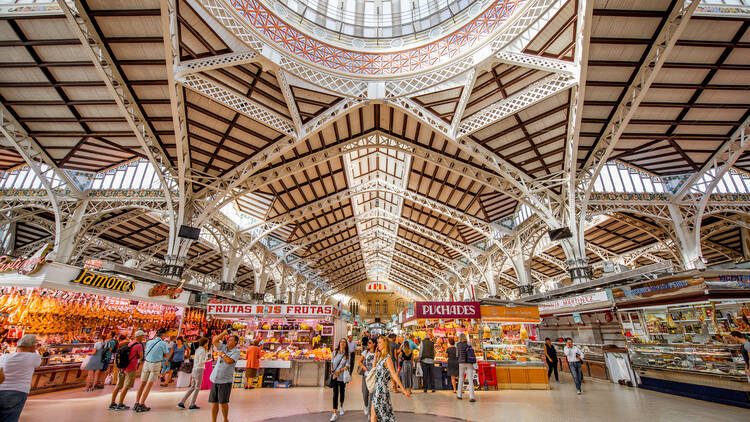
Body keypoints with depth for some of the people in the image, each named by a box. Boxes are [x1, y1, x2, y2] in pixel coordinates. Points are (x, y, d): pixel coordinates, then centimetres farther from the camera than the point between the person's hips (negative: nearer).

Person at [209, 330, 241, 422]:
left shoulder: (236, 352, -7)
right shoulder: (224, 348, 11)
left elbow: (229, 361, -22)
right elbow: (215, 341, 7)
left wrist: (222, 354, -8)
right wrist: (224, 333, 1)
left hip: (225, 381, -5)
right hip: (215, 379, 5)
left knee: (223, 403, 0)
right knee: (214, 402, 7)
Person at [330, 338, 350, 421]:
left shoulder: (347, 354, -4)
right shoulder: (335, 352, 3)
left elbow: (347, 366, -7)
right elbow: (332, 362, 11)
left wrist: (338, 371, -15)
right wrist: (332, 371, -2)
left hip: (342, 376, 0)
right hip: (334, 376, 0)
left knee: (342, 392, 15)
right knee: (335, 394, -4)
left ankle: (341, 407, 39)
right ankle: (335, 413, 0)